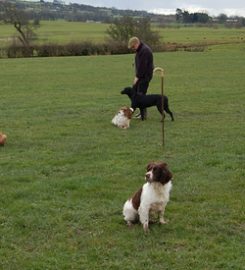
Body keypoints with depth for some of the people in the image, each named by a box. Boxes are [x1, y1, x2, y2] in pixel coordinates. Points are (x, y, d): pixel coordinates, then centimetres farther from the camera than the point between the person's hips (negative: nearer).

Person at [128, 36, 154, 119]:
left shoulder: (145, 50, -21)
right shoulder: (139, 49, 11)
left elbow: (142, 66, -24)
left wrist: (137, 77, -19)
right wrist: (137, 76, 10)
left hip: (145, 75, -10)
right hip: (141, 74, 10)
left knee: (141, 93, -8)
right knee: (134, 90, 11)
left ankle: (144, 113, 1)